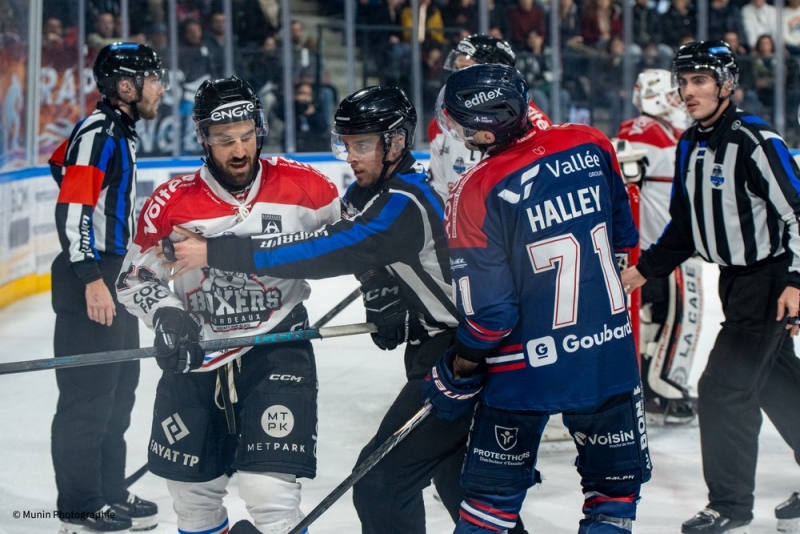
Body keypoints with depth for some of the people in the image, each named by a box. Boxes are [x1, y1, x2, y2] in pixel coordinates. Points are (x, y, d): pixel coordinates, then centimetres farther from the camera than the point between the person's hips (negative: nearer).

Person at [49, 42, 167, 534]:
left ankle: (110, 491, 24)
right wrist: (92, 280, -25)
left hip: (113, 278, 10)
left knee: (120, 388, 15)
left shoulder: (121, 133, 16)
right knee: (89, 394, -7)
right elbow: (71, 211, -21)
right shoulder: (97, 134, -15)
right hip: (89, 282, -10)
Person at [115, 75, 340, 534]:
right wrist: (167, 316, -16)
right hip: (196, 354, 3)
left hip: (277, 345, -2)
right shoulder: (171, 204, -8)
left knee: (269, 488, -14)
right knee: (192, 490, 14)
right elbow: (135, 278, 0)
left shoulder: (302, 185, -9)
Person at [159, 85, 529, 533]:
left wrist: (216, 254, -28)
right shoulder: (372, 190, 6)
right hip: (437, 342, 11)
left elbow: (324, 253, -29)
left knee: (381, 479, -12)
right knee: (455, 474, 24)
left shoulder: (405, 203, -23)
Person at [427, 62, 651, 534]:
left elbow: (487, 311, -14)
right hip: (610, 355, 3)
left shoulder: (478, 193, -16)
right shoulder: (591, 145, -3)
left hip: (525, 368, -3)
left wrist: (456, 374, 1)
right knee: (616, 486, 15)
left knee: (491, 495, 13)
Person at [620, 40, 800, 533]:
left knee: (723, 387, -9)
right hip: (734, 279, 8)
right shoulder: (690, 146, 6)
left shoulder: (755, 141, -19)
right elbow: (685, 224, 15)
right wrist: (645, 269, 8)